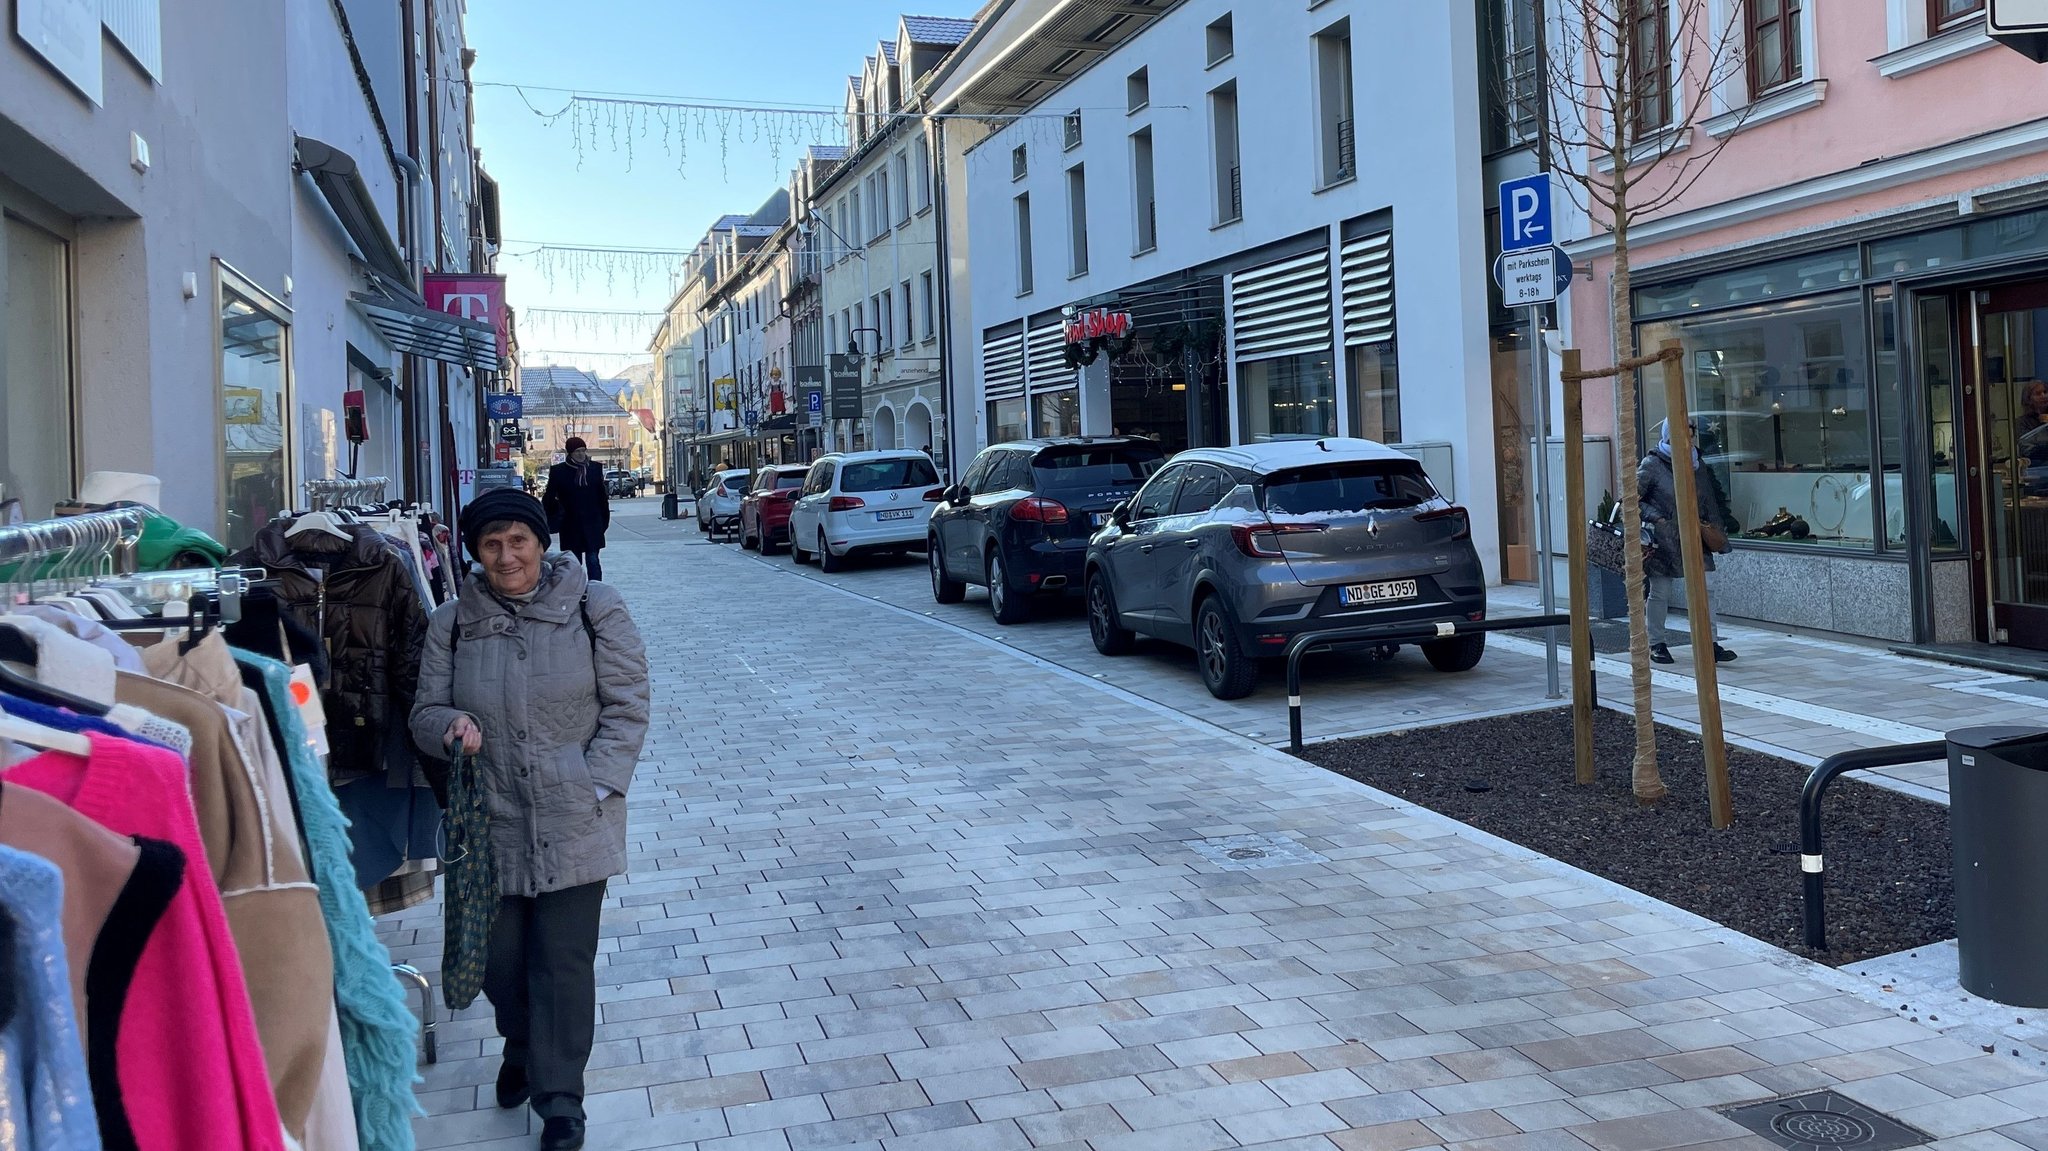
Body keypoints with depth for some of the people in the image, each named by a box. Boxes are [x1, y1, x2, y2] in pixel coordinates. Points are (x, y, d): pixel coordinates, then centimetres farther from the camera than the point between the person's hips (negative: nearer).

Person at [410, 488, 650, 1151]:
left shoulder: (594, 609, -5)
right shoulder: (453, 622, 3)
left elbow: (626, 708, -4)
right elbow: (426, 713, 9)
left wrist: (593, 789, -12)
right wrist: (452, 726, -15)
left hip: (575, 822, -3)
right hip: (489, 821, 3)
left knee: (565, 960, 1)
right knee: (500, 955, 13)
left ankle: (559, 1097, 18)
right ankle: (521, 1048, 43)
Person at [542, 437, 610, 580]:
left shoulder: (595, 468, 3)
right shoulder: (558, 471, -1)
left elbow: (601, 494, 7)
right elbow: (549, 496, 3)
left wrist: (605, 519, 7)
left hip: (592, 524, 0)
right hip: (570, 525, 0)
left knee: (593, 561, -2)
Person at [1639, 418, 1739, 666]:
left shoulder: (1697, 464, 9)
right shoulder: (1652, 465, -7)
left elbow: (1714, 495, 19)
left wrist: (1726, 518, 11)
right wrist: (1654, 517, -18)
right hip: (1663, 540, -5)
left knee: (1705, 589, -3)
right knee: (1660, 593, 4)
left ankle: (1710, 643, 0)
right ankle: (1657, 644, 16)